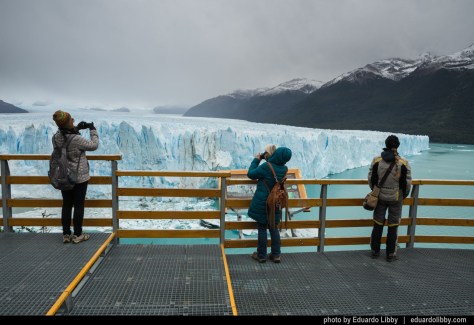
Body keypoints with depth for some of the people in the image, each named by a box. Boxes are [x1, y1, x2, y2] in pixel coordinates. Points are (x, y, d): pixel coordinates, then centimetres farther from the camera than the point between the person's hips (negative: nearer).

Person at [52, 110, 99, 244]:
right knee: (79, 205, 6)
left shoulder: (56, 137, -6)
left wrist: (76, 129, 7)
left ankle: (66, 234, 22)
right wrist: (93, 130, 3)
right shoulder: (77, 139, -24)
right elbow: (94, 145, -9)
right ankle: (78, 235, 15)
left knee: (66, 205, 14)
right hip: (79, 177, -6)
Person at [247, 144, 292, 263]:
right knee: (274, 229, 15)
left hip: (262, 204, -5)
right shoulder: (284, 169, -3)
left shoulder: (266, 166, -21)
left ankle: (261, 255, 16)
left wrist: (256, 160, 0)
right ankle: (276, 255, 20)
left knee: (262, 229, 6)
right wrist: (267, 159, 6)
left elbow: (250, 174, -10)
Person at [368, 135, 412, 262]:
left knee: (378, 224, 13)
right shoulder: (403, 163, -11)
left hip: (380, 197, 1)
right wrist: (403, 196, 13)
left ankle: (375, 251, 24)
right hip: (396, 198, -1)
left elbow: (371, 179, -1)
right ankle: (390, 255, 18)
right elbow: (407, 183, -6)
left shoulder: (377, 160, -8)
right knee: (393, 226, 9)